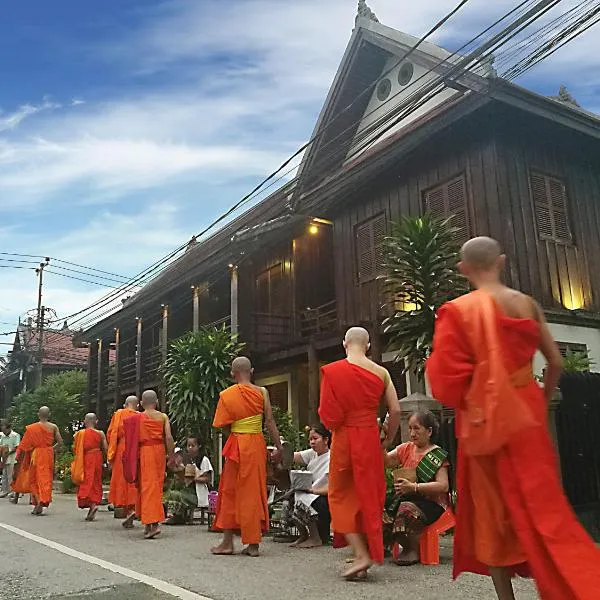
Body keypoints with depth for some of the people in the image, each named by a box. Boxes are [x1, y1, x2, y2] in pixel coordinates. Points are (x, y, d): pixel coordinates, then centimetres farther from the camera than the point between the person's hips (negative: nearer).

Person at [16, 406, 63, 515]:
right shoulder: (53, 427, -2)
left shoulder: (31, 428, -4)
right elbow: (60, 443, -3)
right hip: (49, 455, 1)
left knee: (34, 479, 11)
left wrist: (19, 456, 7)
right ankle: (42, 502, -6)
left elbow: (25, 444, -4)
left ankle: (38, 502, -4)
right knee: (46, 479, 7)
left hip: (36, 454, -1)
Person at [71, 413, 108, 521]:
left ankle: (92, 505, -21)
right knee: (96, 483, 12)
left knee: (86, 483, 0)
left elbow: (75, 449, -2)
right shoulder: (100, 434, -2)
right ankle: (94, 503, 8)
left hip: (84, 460, -1)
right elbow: (105, 449, -3)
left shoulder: (79, 434, -4)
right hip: (97, 460, 1)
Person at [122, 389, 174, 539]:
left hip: (144, 452, -2)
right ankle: (154, 522, 9)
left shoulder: (137, 418, 0)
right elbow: (169, 438, -5)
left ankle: (149, 523, -7)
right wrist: (171, 456, 2)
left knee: (147, 485, 0)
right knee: (157, 485, 11)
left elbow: (133, 439, -2)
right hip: (159, 451, 2)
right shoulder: (163, 417, 2)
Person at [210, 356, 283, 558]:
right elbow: (270, 422, -5)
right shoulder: (262, 392, -3)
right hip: (257, 444, 2)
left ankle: (228, 541, 15)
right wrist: (278, 447, 0)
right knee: (254, 491, 8)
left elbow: (223, 426, -3)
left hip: (236, 445, -2)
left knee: (230, 491, 10)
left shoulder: (226, 395, -5)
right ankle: (253, 543, 11)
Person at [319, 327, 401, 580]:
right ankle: (368, 553, 20)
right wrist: (388, 440, 12)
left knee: (341, 495, 9)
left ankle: (361, 554, -2)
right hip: (370, 438, 3)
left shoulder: (331, 371, -7)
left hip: (344, 438, -3)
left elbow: (327, 414, -11)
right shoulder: (380, 372, 1)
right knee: (368, 495, 13)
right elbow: (395, 411, -1)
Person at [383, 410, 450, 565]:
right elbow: (384, 461, 2)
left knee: (407, 509, -35)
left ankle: (413, 550, -9)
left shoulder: (438, 455, -4)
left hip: (431, 503, -5)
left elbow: (443, 486, -15)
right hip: (406, 498, 5)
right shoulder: (406, 449, 13)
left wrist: (413, 487, -23)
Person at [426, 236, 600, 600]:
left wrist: (461, 402, 6)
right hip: (526, 412, 4)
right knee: (541, 503, 14)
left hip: (485, 419, -4)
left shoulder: (458, 311, -11)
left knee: (492, 511, 9)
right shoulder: (527, 303, 1)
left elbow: (447, 376, -15)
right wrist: (541, 403, 17)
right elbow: (556, 361, 4)